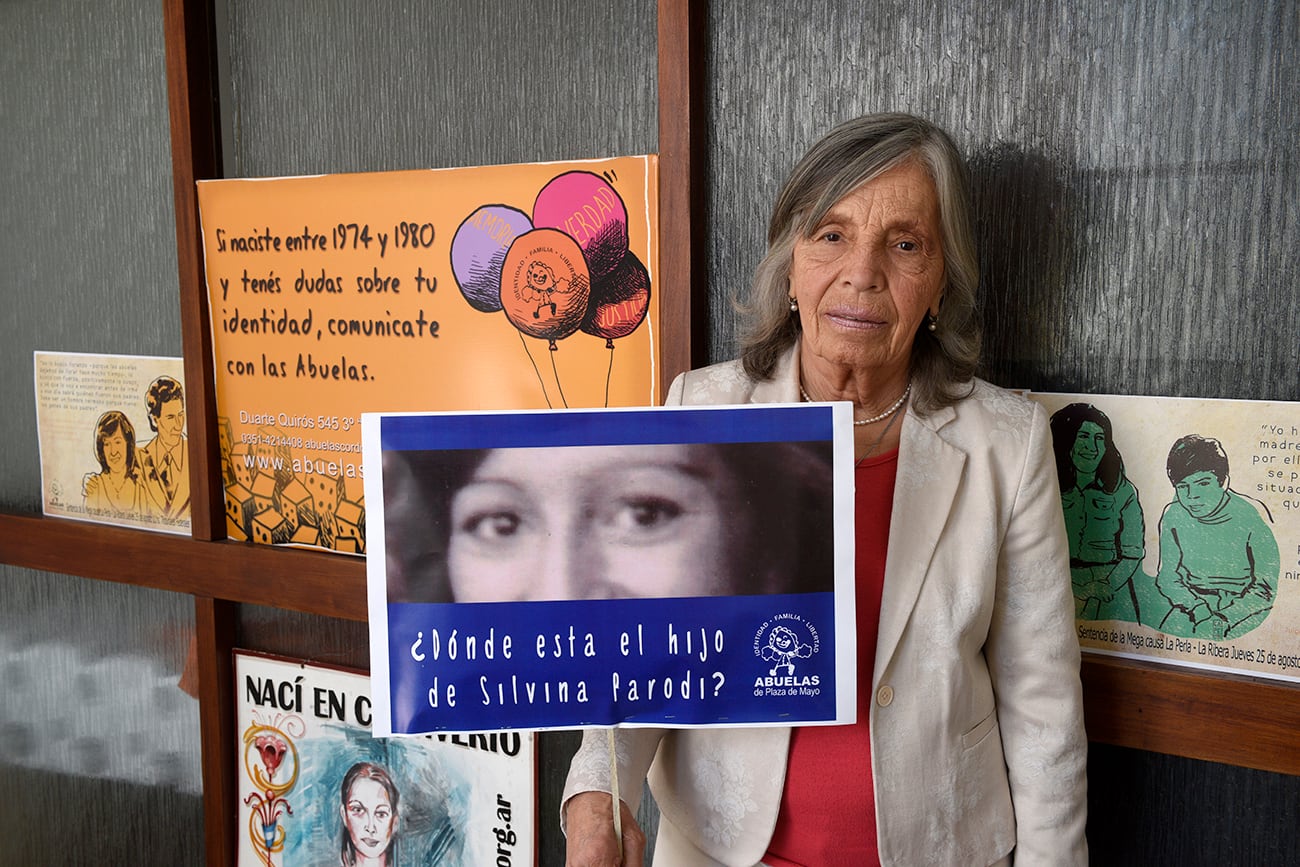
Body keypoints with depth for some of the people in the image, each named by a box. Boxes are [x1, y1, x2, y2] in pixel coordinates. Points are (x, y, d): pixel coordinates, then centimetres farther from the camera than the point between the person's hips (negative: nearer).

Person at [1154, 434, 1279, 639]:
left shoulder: (1252, 516, -11)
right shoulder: (1173, 515, -2)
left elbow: (1268, 586, -9)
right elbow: (1168, 576, 3)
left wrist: (1224, 618, -20)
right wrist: (1198, 608, -16)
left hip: (1244, 605, -2)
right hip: (1193, 601, 3)